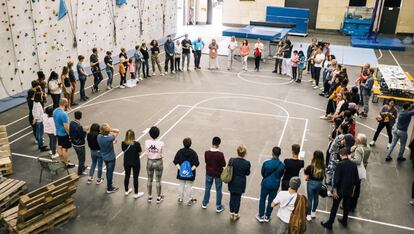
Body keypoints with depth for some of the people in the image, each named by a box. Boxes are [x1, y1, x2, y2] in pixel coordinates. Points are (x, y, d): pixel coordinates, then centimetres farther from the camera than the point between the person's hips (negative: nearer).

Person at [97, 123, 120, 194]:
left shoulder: (99, 137, -15)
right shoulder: (110, 138, -32)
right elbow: (117, 131, -21)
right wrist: (111, 129, -28)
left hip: (104, 157, 6)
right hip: (111, 158, -6)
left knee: (108, 171, 26)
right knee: (110, 172, 11)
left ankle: (109, 184, 45)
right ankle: (109, 188, 25)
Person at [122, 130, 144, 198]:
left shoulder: (123, 143, -13)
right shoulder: (136, 144, -22)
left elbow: (123, 150, -2)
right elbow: (139, 153, -13)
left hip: (126, 162, 4)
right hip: (135, 162, -3)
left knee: (127, 176, 20)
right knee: (135, 178, 9)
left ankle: (126, 191, 38)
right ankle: (136, 194, 21)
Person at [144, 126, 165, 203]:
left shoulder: (147, 142, -14)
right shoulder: (161, 143, -21)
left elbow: (146, 154, -6)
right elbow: (161, 155, -12)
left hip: (150, 162, 2)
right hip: (158, 162, -2)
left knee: (149, 180, 19)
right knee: (158, 181, 14)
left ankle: (149, 197, 32)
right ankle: (158, 198, 28)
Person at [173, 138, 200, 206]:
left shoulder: (180, 152, -5)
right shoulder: (193, 153, -10)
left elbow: (176, 162, -6)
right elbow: (196, 163, -13)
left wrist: (179, 167, -7)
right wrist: (192, 169, -11)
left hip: (181, 173, 2)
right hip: (190, 174, -2)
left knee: (181, 185, 16)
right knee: (189, 186, 9)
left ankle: (180, 199, 30)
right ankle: (190, 201, 19)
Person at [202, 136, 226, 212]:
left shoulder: (206, 153, -15)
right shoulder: (220, 154, -25)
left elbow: (206, 161, 1)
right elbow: (224, 164, -15)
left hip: (209, 173, 3)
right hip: (218, 174, -3)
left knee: (207, 188, 21)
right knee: (218, 190, 12)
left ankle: (204, 204, 35)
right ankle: (218, 207, 22)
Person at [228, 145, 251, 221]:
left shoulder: (232, 160, -17)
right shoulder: (247, 163, -20)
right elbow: (247, 173, -5)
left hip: (232, 183, 1)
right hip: (240, 183, -1)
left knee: (232, 198, 17)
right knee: (238, 198, 13)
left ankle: (231, 214, 30)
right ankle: (235, 215, 27)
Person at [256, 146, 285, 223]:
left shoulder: (266, 163, -20)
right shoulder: (282, 165, -15)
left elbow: (262, 173, -5)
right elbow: (280, 175, 0)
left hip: (266, 183, -1)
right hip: (275, 185, 1)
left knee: (262, 199, 16)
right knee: (271, 201, 16)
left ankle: (261, 216, 25)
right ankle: (267, 217, 29)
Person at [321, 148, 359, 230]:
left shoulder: (340, 165, -20)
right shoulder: (353, 164, -3)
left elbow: (336, 179, -21)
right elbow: (356, 179, 5)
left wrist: (334, 190, -10)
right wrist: (352, 189, 17)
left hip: (340, 190, -5)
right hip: (349, 190, 5)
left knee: (335, 207, 6)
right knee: (346, 206, 23)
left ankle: (329, 224, 14)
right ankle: (344, 221, 39)